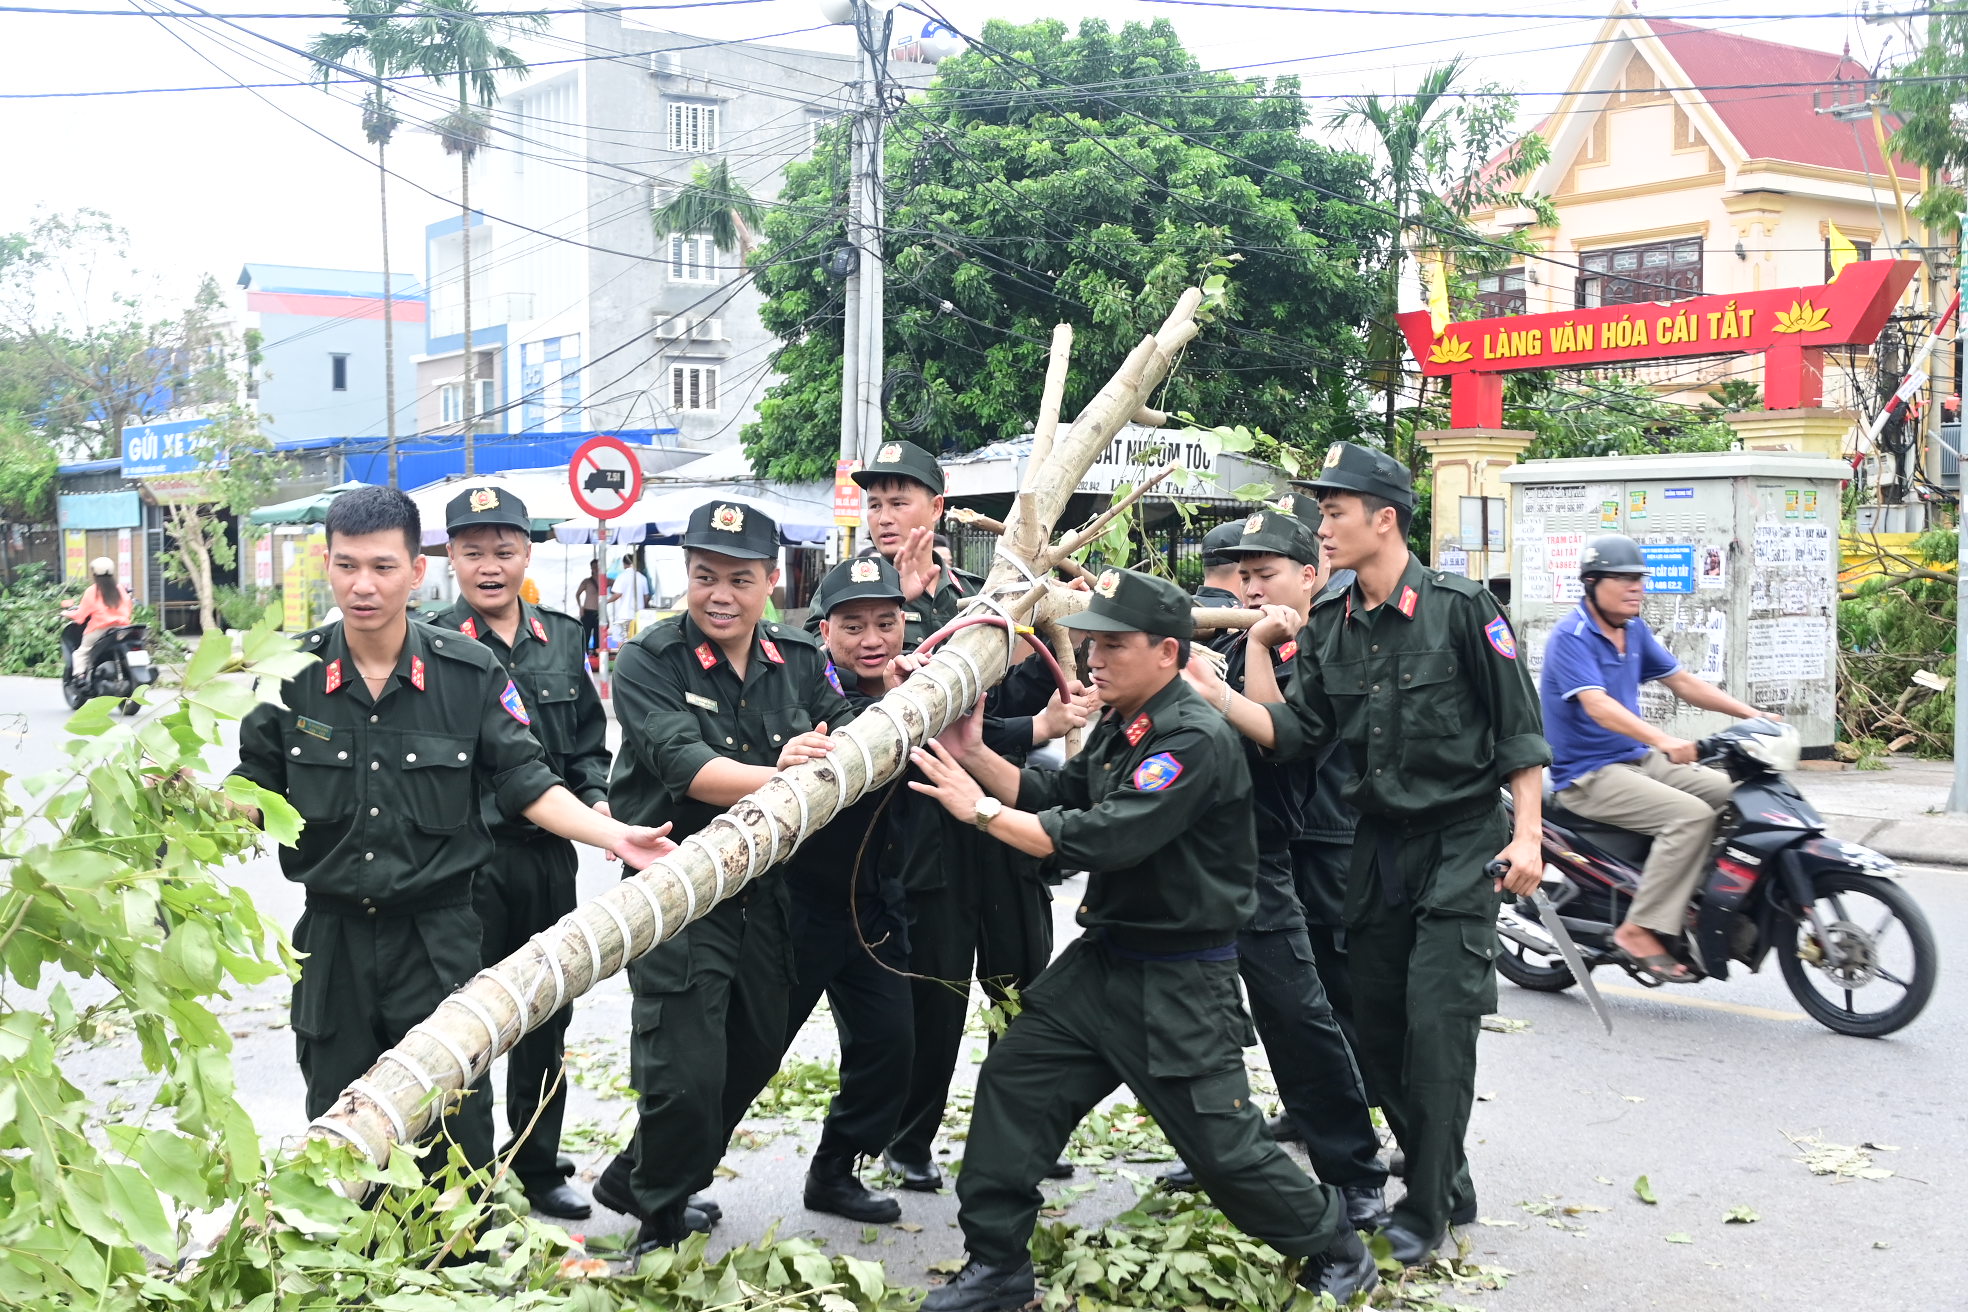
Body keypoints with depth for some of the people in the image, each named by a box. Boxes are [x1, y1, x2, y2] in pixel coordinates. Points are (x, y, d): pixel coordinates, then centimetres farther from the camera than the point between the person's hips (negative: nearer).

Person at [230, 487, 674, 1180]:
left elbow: (526, 783, -1)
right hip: (333, 937, 2)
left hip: (441, 939, -1)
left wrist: (615, 835, -12)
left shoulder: (470, 673, -4)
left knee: (455, 1135, 4)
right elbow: (253, 791, 7)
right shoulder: (292, 675, -2)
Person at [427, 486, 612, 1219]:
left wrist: (597, 801, 0)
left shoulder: (561, 638, 9)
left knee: (546, 1016, 14)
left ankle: (538, 1168, 29)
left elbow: (588, 740, 15)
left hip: (549, 852, 5)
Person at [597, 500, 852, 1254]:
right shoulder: (648, 663, -11)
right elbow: (684, 762, -25)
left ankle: (634, 1182, 40)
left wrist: (824, 759, -29)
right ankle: (662, 1229, 21)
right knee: (686, 1075, -5)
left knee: (755, 1056, 18)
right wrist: (778, 776, -38)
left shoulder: (799, 661, 4)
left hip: (765, 893, 6)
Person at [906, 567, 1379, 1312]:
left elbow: (1097, 838, -29)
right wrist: (976, 757, -1)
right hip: (1102, 959, 9)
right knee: (1011, 1083, 4)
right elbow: (1056, 798, 12)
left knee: (1223, 1146, 0)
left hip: (1178, 983, -8)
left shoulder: (1196, 741, -23)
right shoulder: (1119, 730, 8)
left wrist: (980, 810, -22)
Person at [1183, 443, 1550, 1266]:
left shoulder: (1461, 609, -11)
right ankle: (1446, 1183, 26)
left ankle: (1427, 1209, 4)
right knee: (1376, 1026, 10)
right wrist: (1214, 693, -14)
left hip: (1461, 845, -7)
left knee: (1436, 1024, -9)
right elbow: (1296, 732, -1)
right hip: (1378, 845, 7)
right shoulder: (1330, 626, 6)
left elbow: (1519, 729, -9)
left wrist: (1526, 835, -13)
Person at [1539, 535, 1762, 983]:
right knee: (1690, 814, -26)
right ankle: (1639, 930, -22)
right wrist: (1663, 740, -43)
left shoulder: (1634, 630, 11)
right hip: (1588, 774, -9)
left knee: (1732, 793, -3)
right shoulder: (1570, 637, -16)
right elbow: (1598, 706, -29)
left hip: (1638, 760, 9)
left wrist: (1750, 714, 3)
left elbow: (1681, 682, 15)